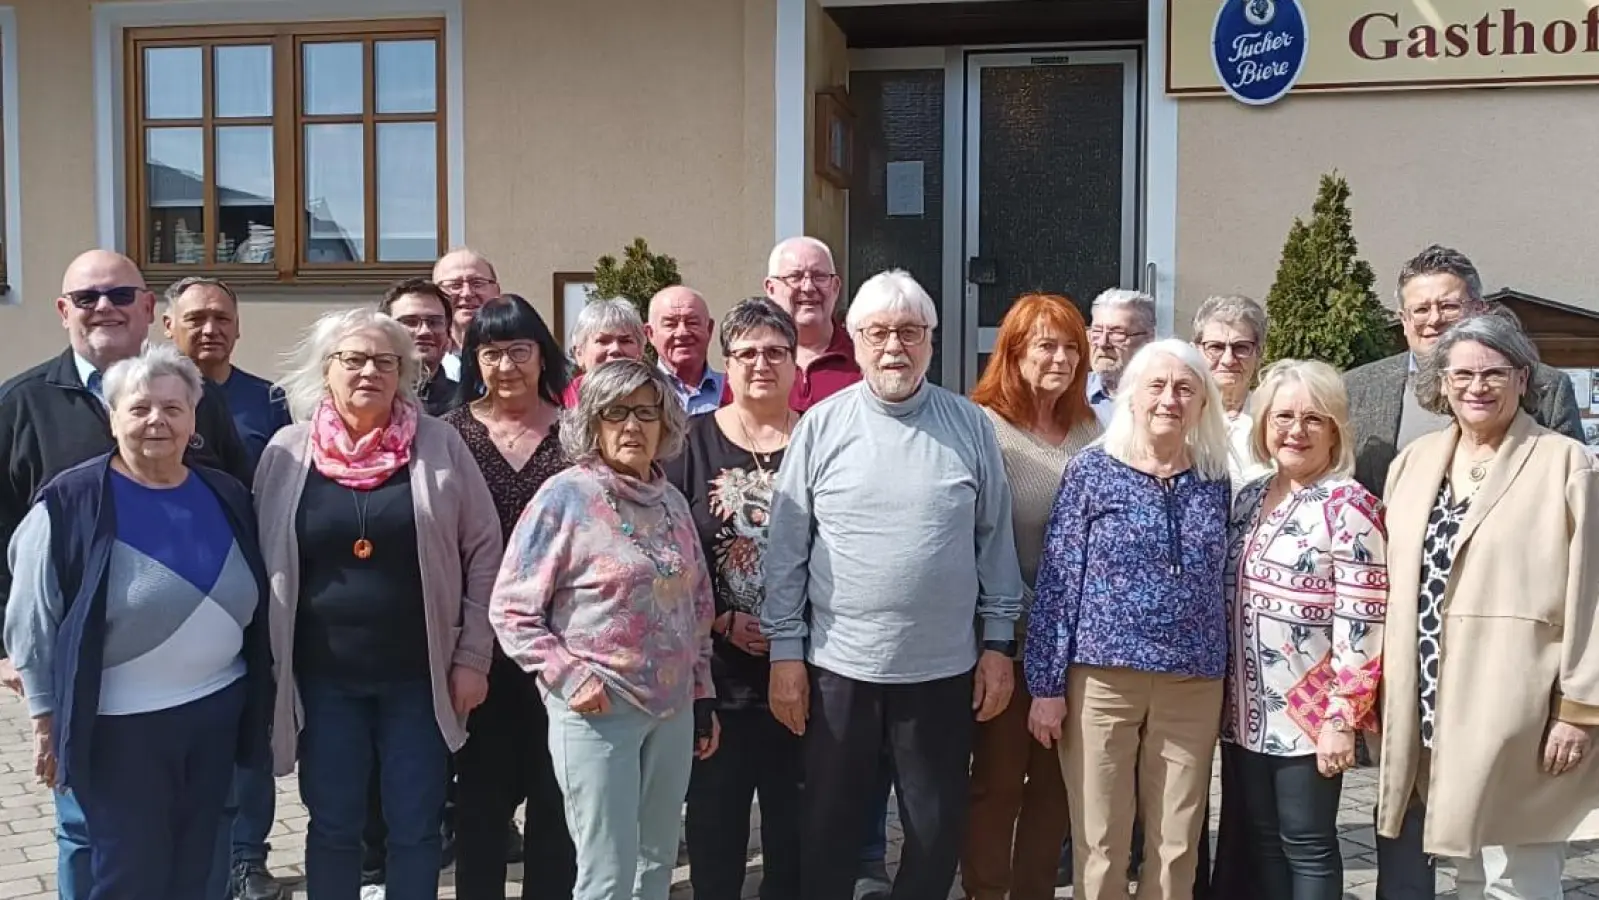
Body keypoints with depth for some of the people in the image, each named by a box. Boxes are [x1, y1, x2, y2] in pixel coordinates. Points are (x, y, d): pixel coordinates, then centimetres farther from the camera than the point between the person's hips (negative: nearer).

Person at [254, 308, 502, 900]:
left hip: (419, 675, -1)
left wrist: (472, 656, -3)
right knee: (332, 827, 11)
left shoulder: (440, 444, -2)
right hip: (323, 676, 1)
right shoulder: (288, 451, 1)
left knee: (415, 827, 9)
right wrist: (270, 666, 3)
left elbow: (483, 552, 0)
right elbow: (263, 562, 6)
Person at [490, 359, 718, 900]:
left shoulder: (671, 501, 9)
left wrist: (702, 697, 14)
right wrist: (570, 678, -17)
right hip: (598, 712, -6)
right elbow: (510, 610, -10)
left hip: (673, 709, 6)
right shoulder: (565, 497, -10)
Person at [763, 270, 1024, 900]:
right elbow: (786, 549, 0)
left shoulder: (971, 427, 1)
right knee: (830, 830, 12)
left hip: (944, 669, 1)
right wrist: (785, 651, -2)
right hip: (837, 666, 0)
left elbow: (995, 541, 5)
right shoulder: (821, 426, -2)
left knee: (938, 831, 12)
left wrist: (999, 642, 3)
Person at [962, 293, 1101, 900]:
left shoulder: (1090, 430, 8)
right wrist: (1028, 614, -12)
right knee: (998, 778, 4)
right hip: (1008, 633, -5)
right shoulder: (983, 425, -9)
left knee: (1058, 779, 12)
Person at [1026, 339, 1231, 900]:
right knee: (1100, 845, 5)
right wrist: (1047, 685, -6)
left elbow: (1222, 585, 12)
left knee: (1177, 846, 9)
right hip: (1103, 678, -3)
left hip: (1194, 685, 3)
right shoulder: (1092, 470, -1)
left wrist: (1230, 684, 10)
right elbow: (1056, 581, -3)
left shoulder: (1216, 481, 7)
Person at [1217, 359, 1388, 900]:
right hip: (1245, 711, 6)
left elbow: (1361, 623, -15)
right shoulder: (1249, 496, 9)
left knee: (1306, 846, 6)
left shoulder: (1348, 506, -12)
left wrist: (1341, 718, -17)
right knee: (1257, 843, 14)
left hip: (1310, 712, -6)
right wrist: (1224, 698, 13)